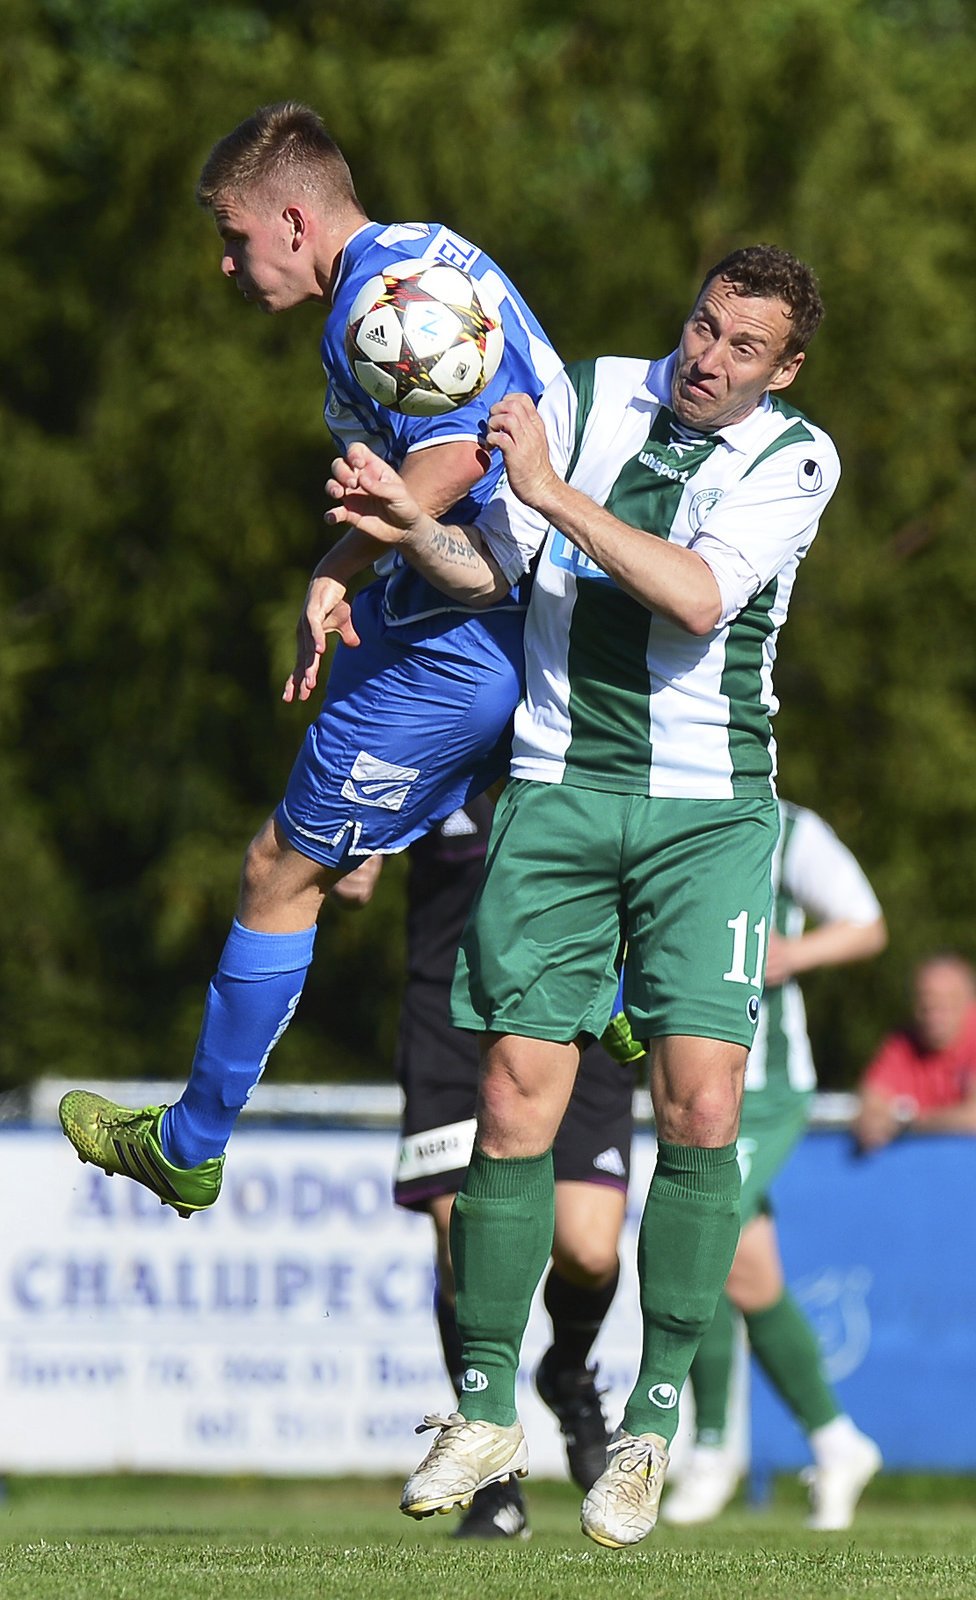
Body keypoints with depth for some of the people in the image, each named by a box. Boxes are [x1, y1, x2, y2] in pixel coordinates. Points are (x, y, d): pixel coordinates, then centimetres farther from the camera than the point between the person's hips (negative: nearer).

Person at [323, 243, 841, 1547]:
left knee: (700, 1108, -12)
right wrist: (413, 527, -11)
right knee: (517, 1105, -5)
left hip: (709, 807, -2)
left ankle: (651, 1424, 0)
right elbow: (496, 567, 8)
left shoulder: (794, 458, -3)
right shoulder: (587, 397, 5)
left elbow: (698, 597, -17)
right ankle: (487, 1414, 6)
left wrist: (552, 491, -18)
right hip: (557, 789, 2)